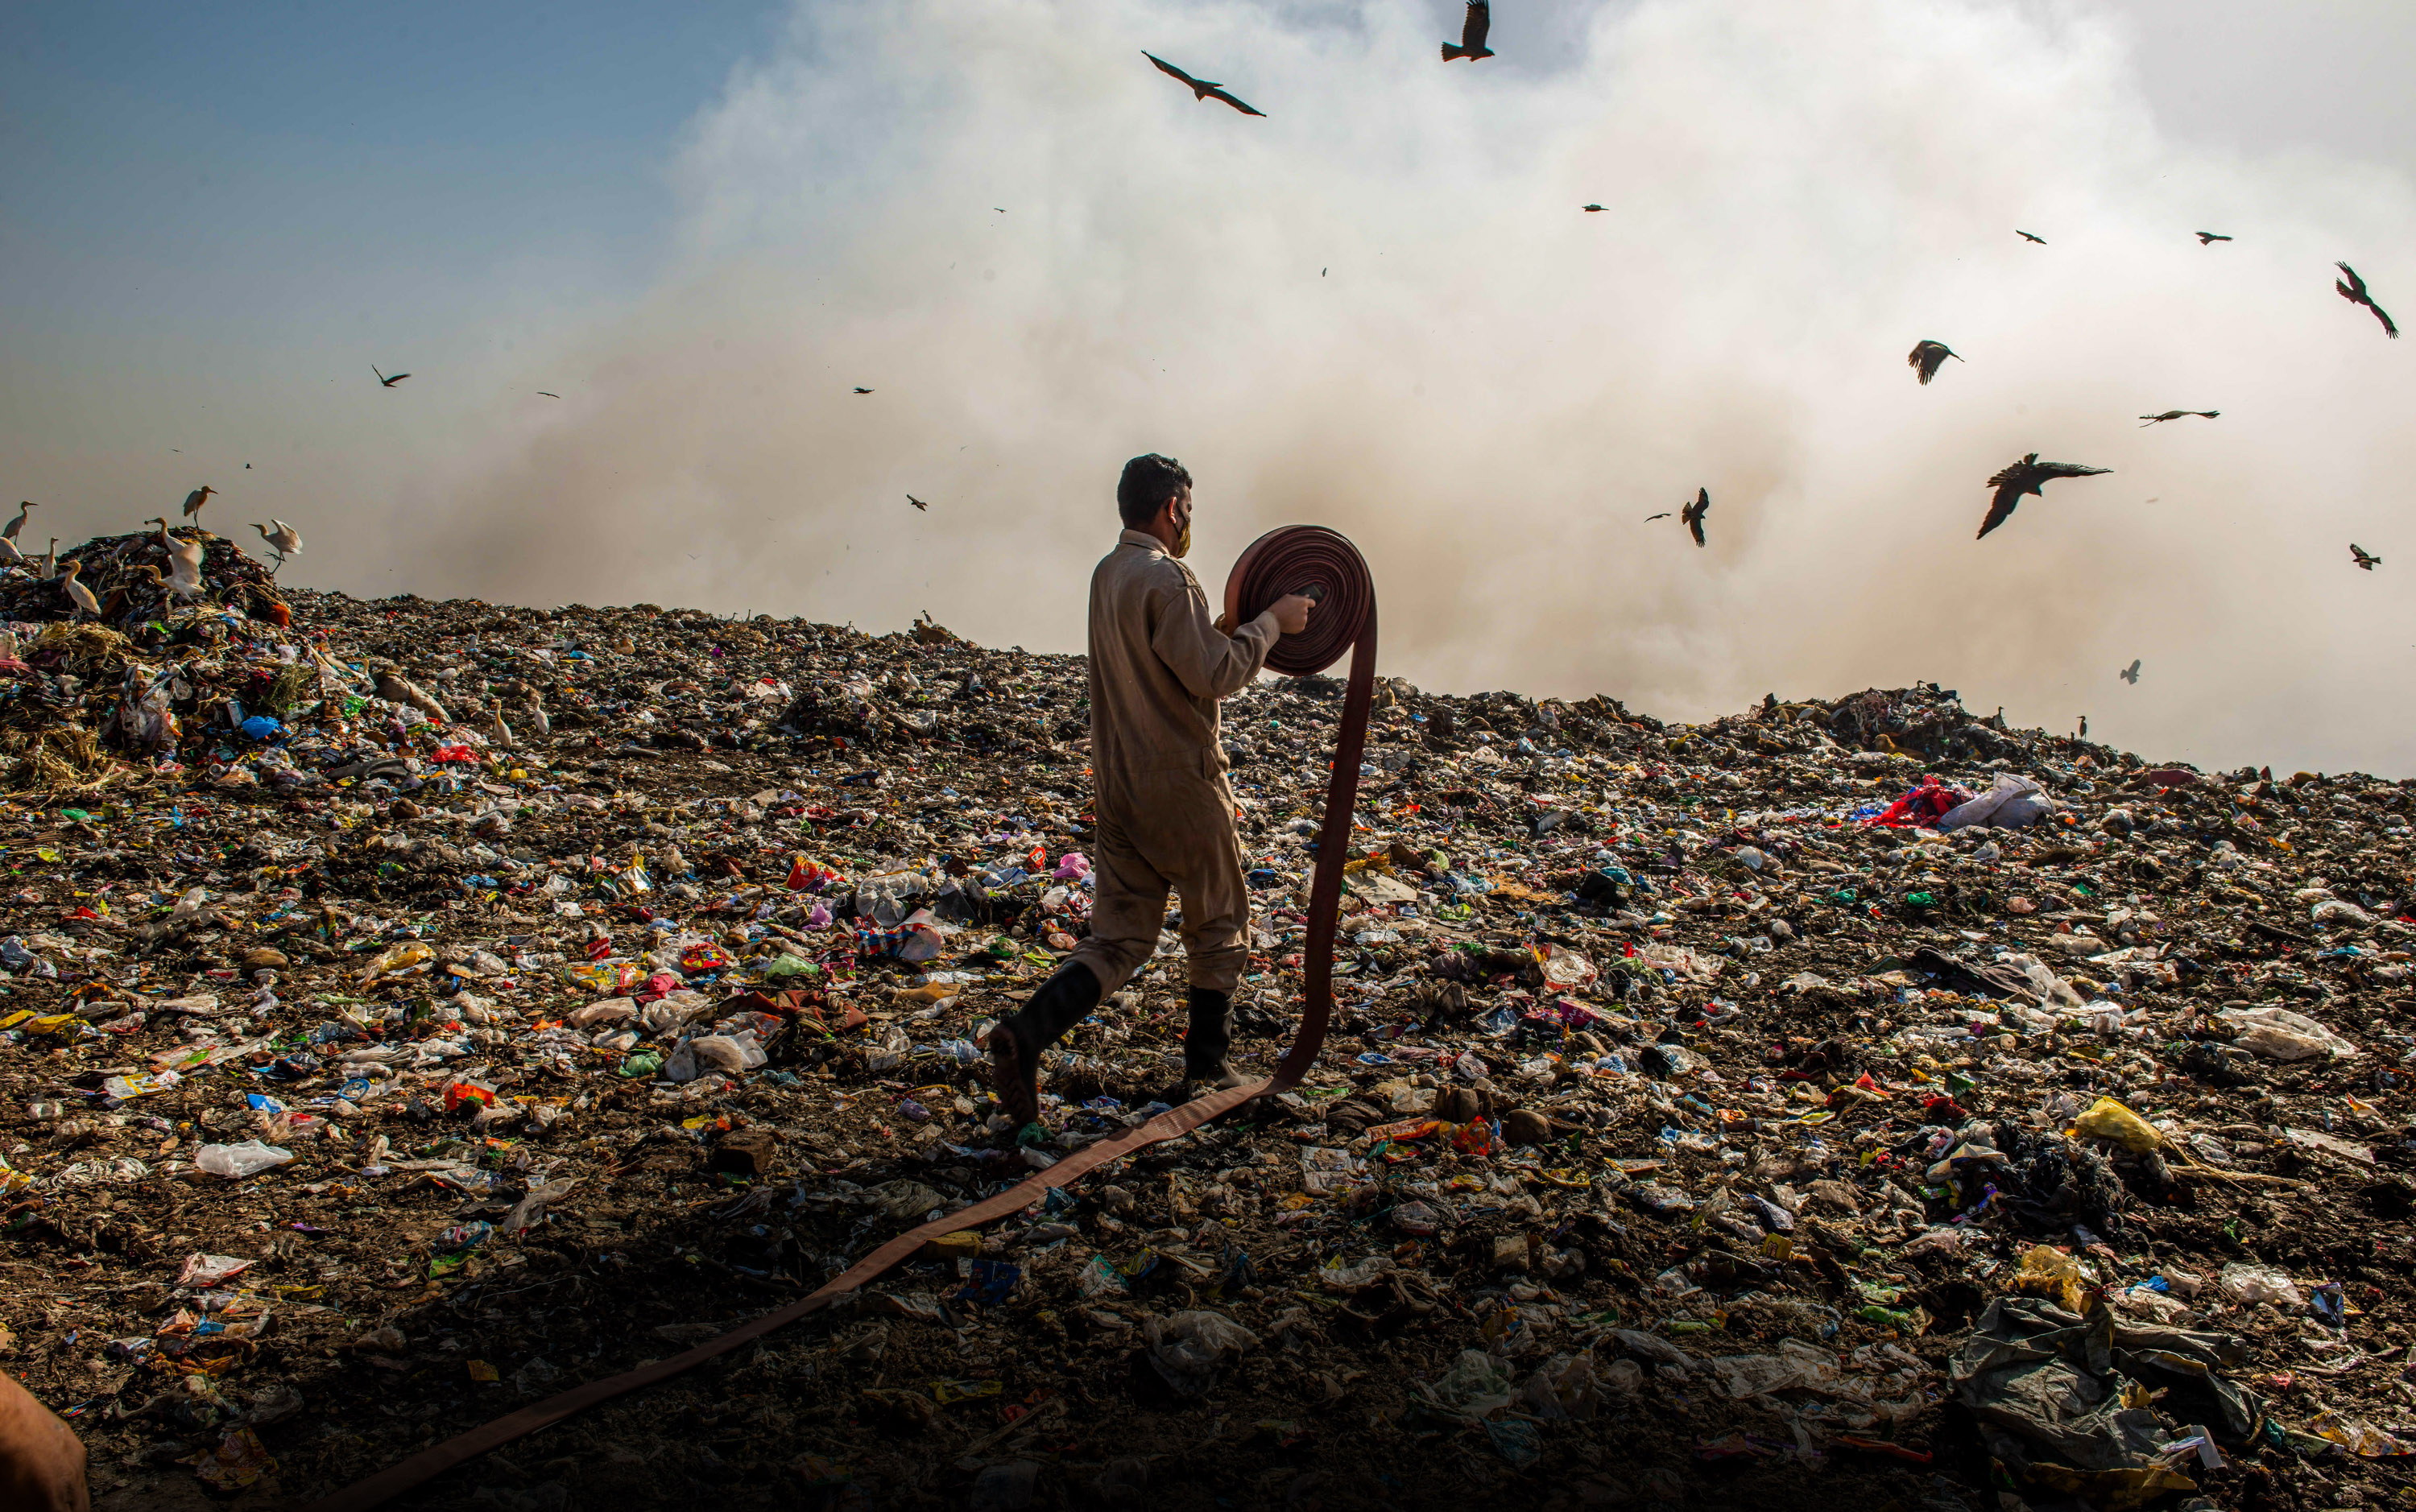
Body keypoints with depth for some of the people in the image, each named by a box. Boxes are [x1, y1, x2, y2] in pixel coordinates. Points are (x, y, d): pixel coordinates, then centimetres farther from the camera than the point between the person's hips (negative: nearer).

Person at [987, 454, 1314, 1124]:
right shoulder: (1163, 578, -17)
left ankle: (1028, 1032, -12)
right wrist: (1271, 621, -9)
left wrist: (1247, 622, 24)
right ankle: (1207, 1068, 20)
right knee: (1219, 925, 12)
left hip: (1118, 787, 8)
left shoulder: (1107, 574, 12)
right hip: (1181, 788, -7)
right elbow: (1214, 674, -21)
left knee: (1118, 939, 8)